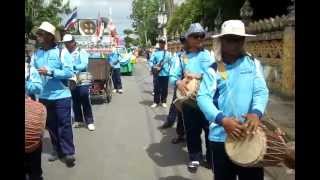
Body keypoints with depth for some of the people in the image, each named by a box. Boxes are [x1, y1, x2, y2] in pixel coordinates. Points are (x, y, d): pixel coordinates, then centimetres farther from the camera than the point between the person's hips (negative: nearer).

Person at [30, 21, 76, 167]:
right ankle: (57, 150, 28)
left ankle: (68, 152, 9)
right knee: (51, 125, 14)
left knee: (64, 124, 1)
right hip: (43, 96, 5)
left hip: (61, 95, -5)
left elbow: (69, 72, -14)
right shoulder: (36, 54, 6)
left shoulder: (62, 52, -7)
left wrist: (50, 72, -22)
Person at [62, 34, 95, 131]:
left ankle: (89, 122, 7)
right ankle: (78, 120, 25)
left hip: (82, 81, -4)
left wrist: (73, 67, -32)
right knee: (75, 102, 12)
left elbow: (84, 65, -18)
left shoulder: (82, 52, -6)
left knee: (85, 102, -1)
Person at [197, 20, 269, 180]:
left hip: (250, 134, 1)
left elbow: (261, 91, -4)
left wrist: (256, 112, -25)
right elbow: (203, 97, -11)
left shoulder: (253, 64, 4)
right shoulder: (213, 69, 0)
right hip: (221, 135, 0)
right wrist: (222, 119, -26)